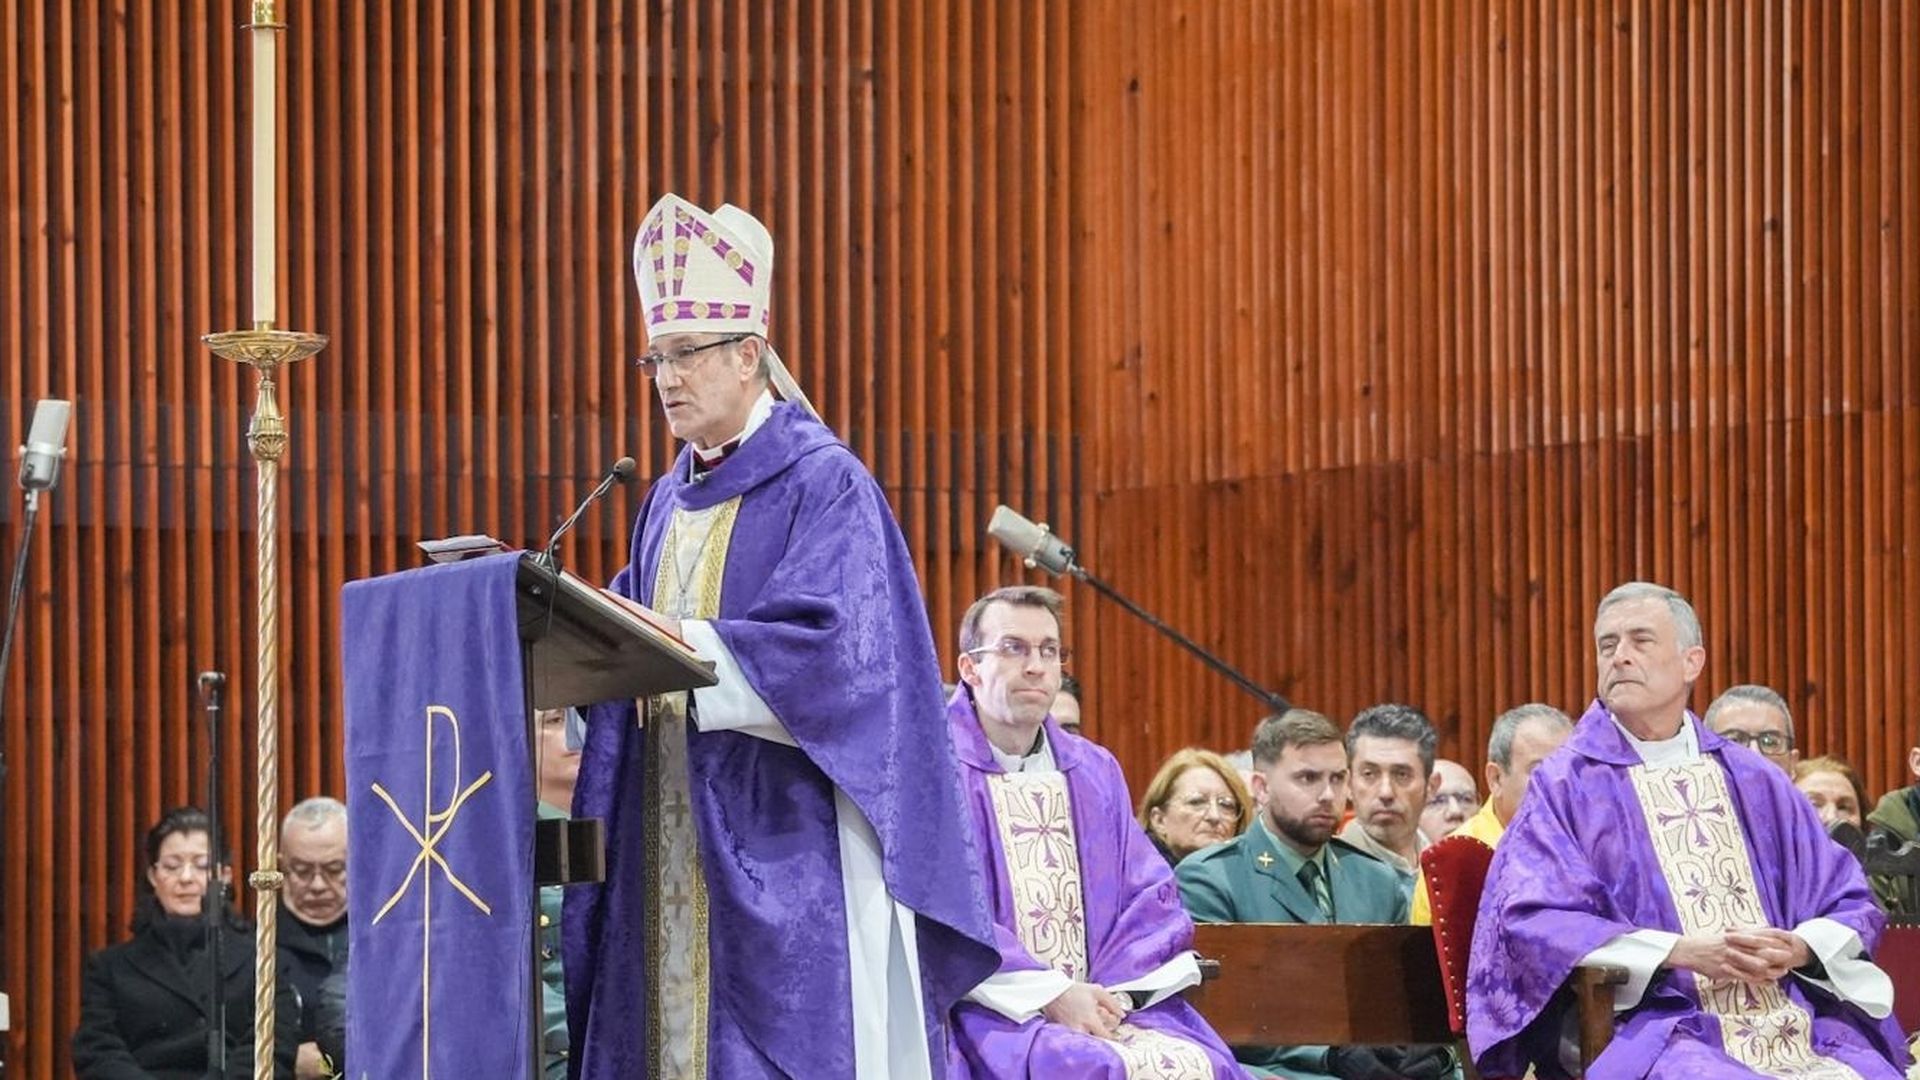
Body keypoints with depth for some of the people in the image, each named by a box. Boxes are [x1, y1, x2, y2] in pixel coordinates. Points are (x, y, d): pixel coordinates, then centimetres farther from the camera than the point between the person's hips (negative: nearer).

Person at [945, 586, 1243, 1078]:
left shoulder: (1095, 771, 20)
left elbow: (1149, 894, 15)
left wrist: (1113, 993, -5)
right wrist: (1049, 995, -16)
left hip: (1102, 1004, 6)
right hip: (994, 1016, -6)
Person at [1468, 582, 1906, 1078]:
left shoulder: (1756, 781, 19)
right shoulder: (1568, 786, 8)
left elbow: (1851, 904, 19)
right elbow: (1534, 921, -4)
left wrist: (1799, 948, -5)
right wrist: (1680, 953, -14)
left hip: (1792, 1015, 4)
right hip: (1650, 1026, -4)